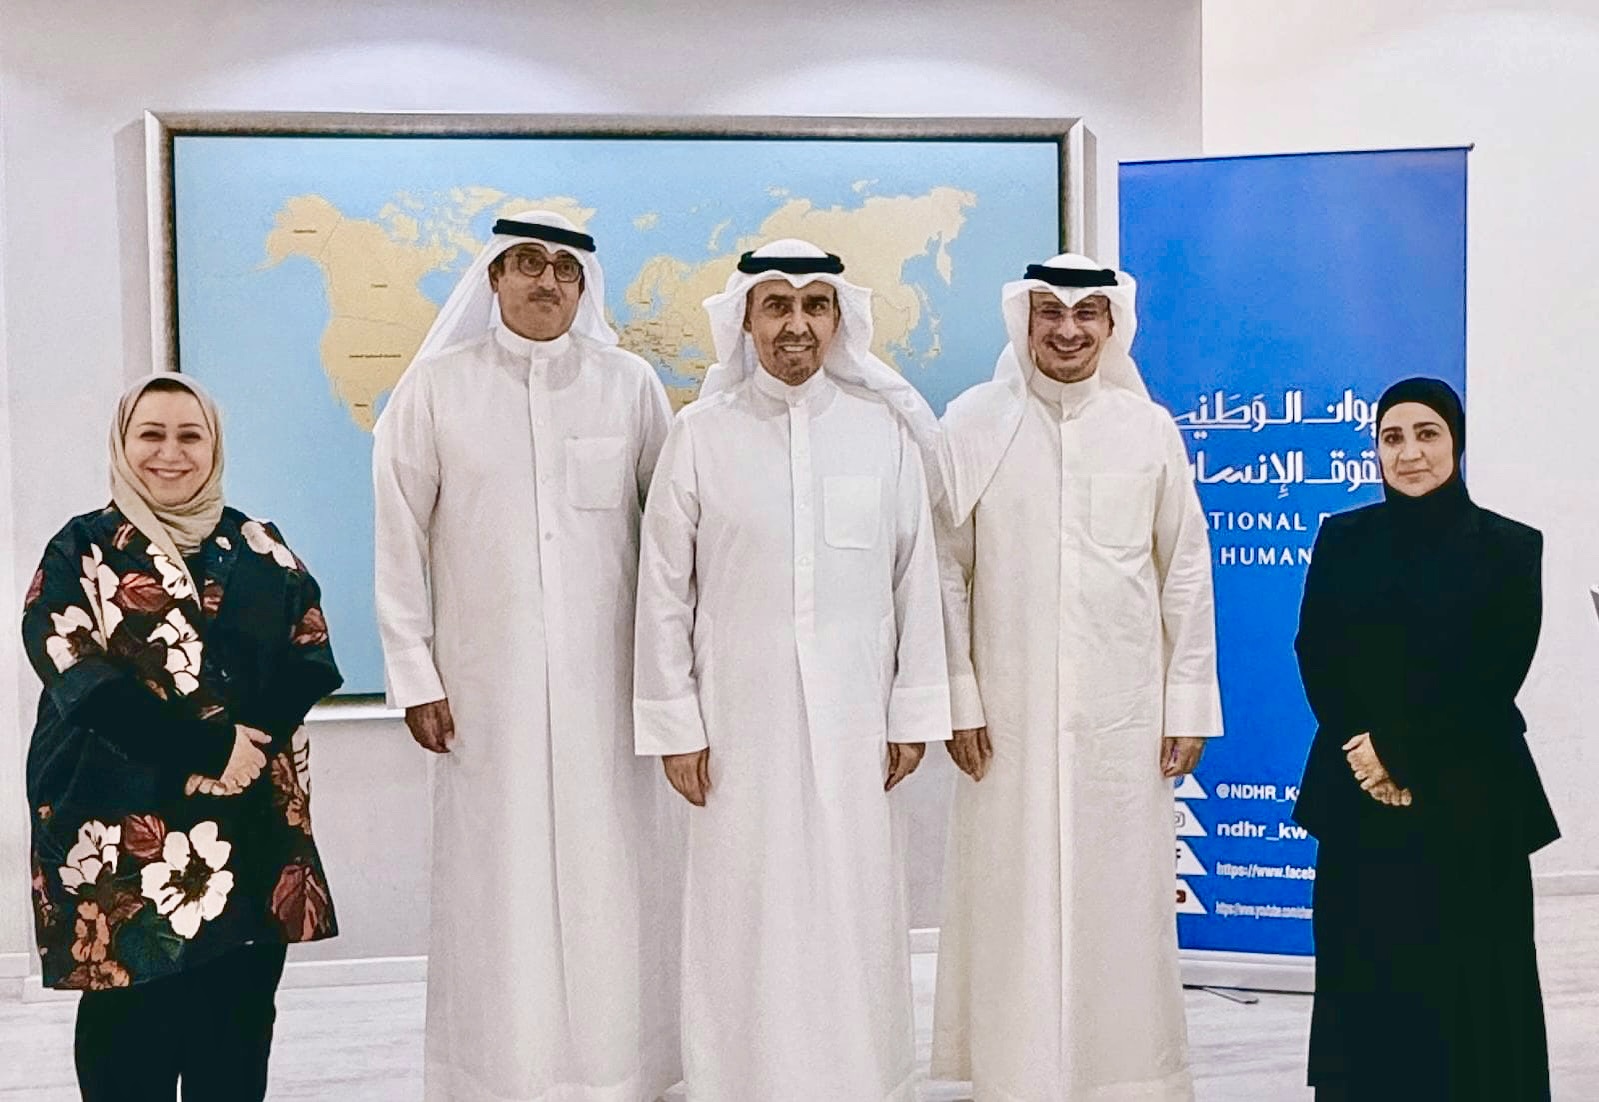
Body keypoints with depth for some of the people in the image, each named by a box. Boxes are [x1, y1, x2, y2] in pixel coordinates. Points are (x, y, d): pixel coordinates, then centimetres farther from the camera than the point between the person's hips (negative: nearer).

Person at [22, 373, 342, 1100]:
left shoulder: (258, 547, 12)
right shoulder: (82, 550, 3)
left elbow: (310, 655, 5)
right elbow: (77, 674, -9)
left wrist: (256, 731, -14)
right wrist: (208, 750, -18)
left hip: (251, 821, 3)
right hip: (125, 824, -3)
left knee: (236, 1027, 7)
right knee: (131, 1026, 2)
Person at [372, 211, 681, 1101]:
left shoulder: (630, 384, 3)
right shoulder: (437, 386, 3)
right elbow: (401, 540, 3)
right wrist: (414, 677, 0)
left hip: (607, 678, 1)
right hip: (487, 681, 0)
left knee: (612, 878, 4)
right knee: (498, 881, 4)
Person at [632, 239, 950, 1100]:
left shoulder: (885, 430, 2)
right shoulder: (701, 434, 0)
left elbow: (916, 577, 5)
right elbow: (663, 589, 2)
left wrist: (914, 711, 4)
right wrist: (674, 724, 0)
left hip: (852, 714, 1)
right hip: (740, 715, 0)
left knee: (854, 909, 7)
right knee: (746, 911, 5)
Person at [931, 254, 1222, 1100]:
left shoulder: (1150, 428, 3)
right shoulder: (971, 423, -1)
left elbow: (1186, 573, 5)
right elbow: (946, 572, 0)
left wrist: (1189, 702, 3)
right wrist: (956, 698, -2)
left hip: (1124, 712, 1)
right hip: (1009, 711, -1)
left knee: (1123, 898, 8)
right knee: (1013, 900, 6)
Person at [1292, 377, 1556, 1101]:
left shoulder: (1510, 547, 1)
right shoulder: (1342, 538, 7)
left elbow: (1493, 679, -6)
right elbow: (1315, 657, 2)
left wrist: (1403, 755, -13)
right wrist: (1362, 751, -11)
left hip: (1468, 800, -2)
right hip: (1359, 794, 2)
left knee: (1468, 983, 1)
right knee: (1364, 977, 6)